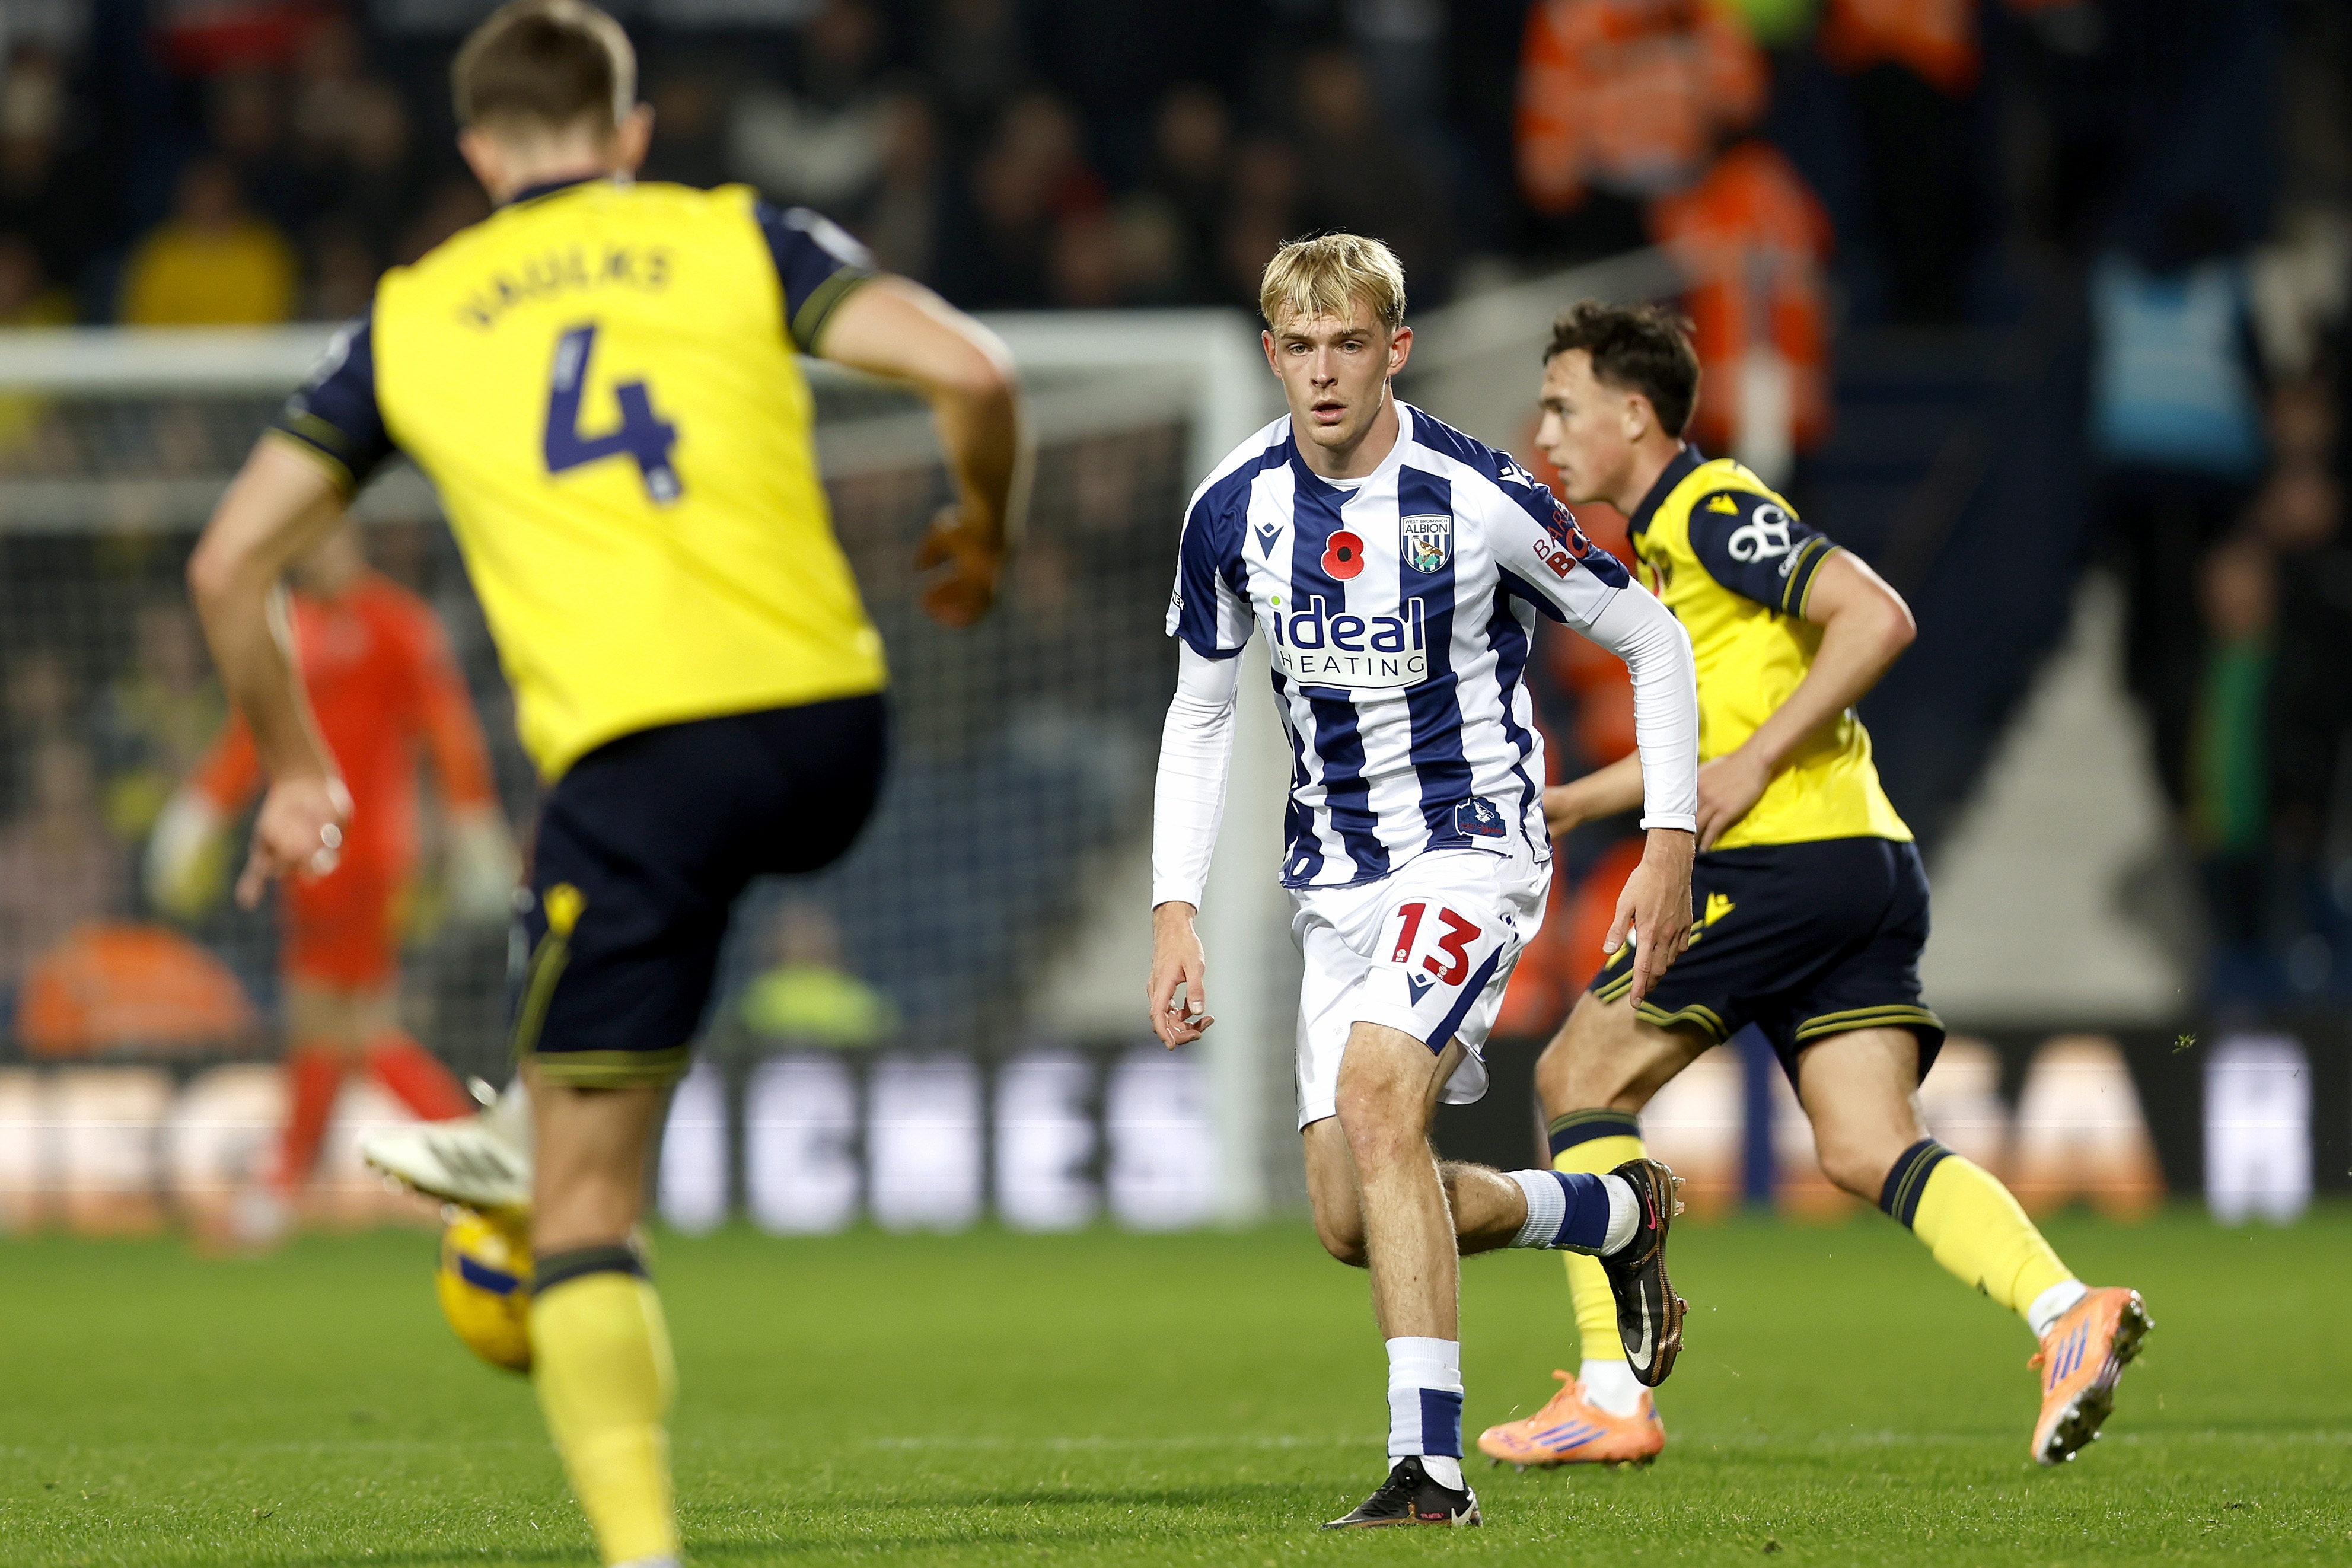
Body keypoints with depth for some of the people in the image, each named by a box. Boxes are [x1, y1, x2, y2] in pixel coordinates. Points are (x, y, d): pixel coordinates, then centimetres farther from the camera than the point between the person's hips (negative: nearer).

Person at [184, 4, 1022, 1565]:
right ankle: (523, 1133, 42)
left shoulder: (414, 320, 16)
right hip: (828, 731, 2)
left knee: (587, 1211, 1)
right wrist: (986, 530, 19)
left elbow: (232, 561, 15)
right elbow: (970, 369, -1)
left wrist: (293, 766, 29)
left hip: (634, 755, -2)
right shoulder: (740, 239, 13)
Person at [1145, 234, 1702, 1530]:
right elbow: (1198, 717, 10)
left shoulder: (1479, 499, -14)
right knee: (1350, 1219, -1)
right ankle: (1621, 1214, 27)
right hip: (1335, 877, 6)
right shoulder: (1234, 510, -2)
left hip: (1471, 842, -5)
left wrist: (1670, 847, -7)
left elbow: (1652, 643, -2)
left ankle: (1431, 1462, -27)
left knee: (1377, 1095, -29)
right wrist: (1176, 912, 2)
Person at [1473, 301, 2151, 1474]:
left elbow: (1876, 617, -18)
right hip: (1863, 861, 9)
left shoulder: (1714, 512, -6)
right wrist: (1568, 802, 31)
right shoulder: (1670, 538, 24)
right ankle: (2067, 1311, -21)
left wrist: (1754, 765, -18)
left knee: (1580, 1074, 1)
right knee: (1866, 1149, -1)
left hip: (1786, 855, -9)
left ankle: (1610, 1396, -1)